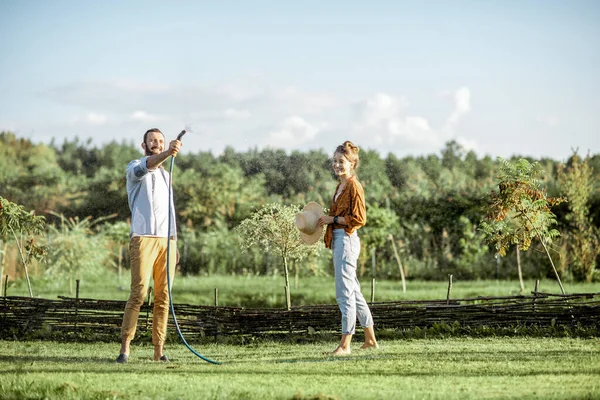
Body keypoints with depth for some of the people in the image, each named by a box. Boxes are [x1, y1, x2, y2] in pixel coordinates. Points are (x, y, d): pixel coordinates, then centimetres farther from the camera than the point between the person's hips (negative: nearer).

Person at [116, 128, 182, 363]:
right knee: (139, 292, -14)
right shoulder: (134, 167, 5)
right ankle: (125, 347, -13)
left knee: (163, 296, 0)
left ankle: (159, 350, 0)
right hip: (143, 238, -6)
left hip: (166, 240, 6)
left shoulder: (166, 175, 24)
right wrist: (167, 154, -40)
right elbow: (145, 167, -21)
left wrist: (175, 243, 18)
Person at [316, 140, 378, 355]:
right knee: (354, 292, 15)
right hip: (338, 240, 10)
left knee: (344, 293, -10)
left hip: (347, 240, -10)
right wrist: (327, 220, 8)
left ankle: (345, 345, -9)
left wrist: (332, 219, -14)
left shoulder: (354, 186, -12)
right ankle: (370, 339, 23)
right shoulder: (340, 186, 16)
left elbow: (358, 218, -17)